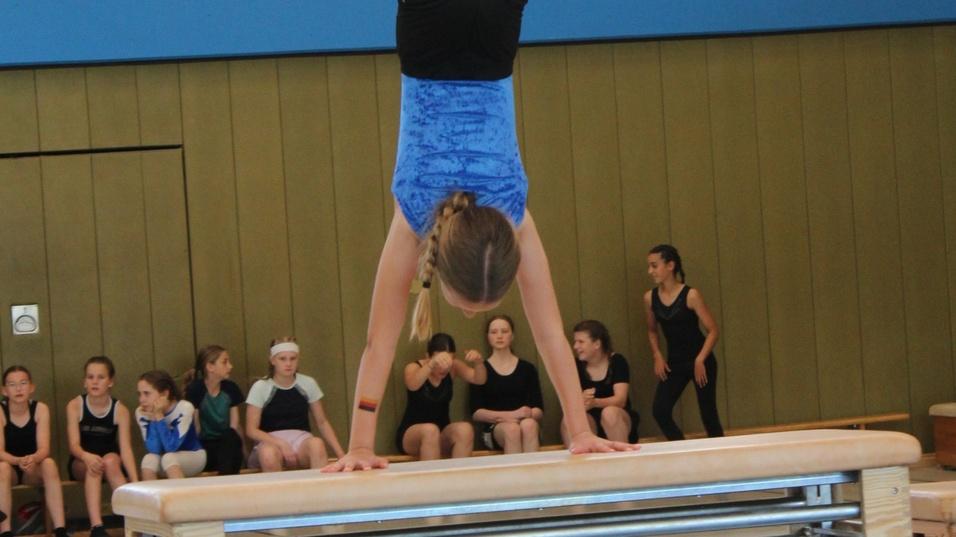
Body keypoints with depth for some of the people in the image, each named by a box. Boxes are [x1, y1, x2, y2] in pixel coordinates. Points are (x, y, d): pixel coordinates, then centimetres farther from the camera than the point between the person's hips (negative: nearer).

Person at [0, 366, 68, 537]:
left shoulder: (40, 409, -8)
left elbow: (44, 449, -16)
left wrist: (33, 459, -40)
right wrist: (19, 461, -41)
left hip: (33, 471, 2)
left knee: (49, 463, -30)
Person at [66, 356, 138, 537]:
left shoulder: (120, 410, -9)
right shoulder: (75, 406, -9)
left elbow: (126, 448, -16)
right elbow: (74, 444, -17)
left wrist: (135, 482, -30)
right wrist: (87, 456, -41)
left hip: (112, 463, 0)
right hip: (81, 464, 0)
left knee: (111, 460, -34)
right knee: (93, 466, -34)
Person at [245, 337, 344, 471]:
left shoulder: (308, 384, 6)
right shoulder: (260, 387, -1)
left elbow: (322, 422, 12)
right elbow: (251, 430, -4)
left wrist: (341, 455, 0)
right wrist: (280, 444, -20)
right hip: (270, 442, -2)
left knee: (317, 444, -34)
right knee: (268, 454, -39)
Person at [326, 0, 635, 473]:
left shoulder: (516, 221, -28)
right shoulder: (412, 222, -30)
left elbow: (551, 335, -26)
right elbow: (379, 342, -30)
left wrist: (581, 432, -27)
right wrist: (360, 445, -35)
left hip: (487, 67, 0)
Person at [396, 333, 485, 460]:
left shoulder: (454, 367, -3)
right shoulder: (414, 368, -13)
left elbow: (479, 380, -18)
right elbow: (413, 385, -37)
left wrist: (478, 362, -41)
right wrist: (432, 364, -56)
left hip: (442, 435, 3)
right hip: (410, 434, -3)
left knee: (465, 430, -29)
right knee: (430, 430, -36)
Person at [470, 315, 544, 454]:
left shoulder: (527, 369, 17)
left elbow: (539, 411, 10)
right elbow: (476, 413, 2)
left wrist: (528, 414, -14)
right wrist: (505, 416, -13)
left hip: (528, 422, 1)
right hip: (494, 429, -1)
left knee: (529, 425, -35)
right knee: (511, 428, -37)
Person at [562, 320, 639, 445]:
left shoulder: (617, 362, -5)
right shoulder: (577, 366, 4)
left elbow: (620, 400, -17)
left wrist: (594, 402, -38)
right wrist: (581, 400, -32)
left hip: (620, 420, -2)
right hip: (591, 421, 2)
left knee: (609, 412, -36)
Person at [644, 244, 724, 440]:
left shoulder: (690, 295, -15)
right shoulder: (650, 298, -1)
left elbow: (712, 330, -12)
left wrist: (700, 361, -19)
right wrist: (657, 356, 2)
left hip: (700, 360, -4)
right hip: (674, 363, 4)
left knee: (708, 414, 0)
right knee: (660, 412, -10)